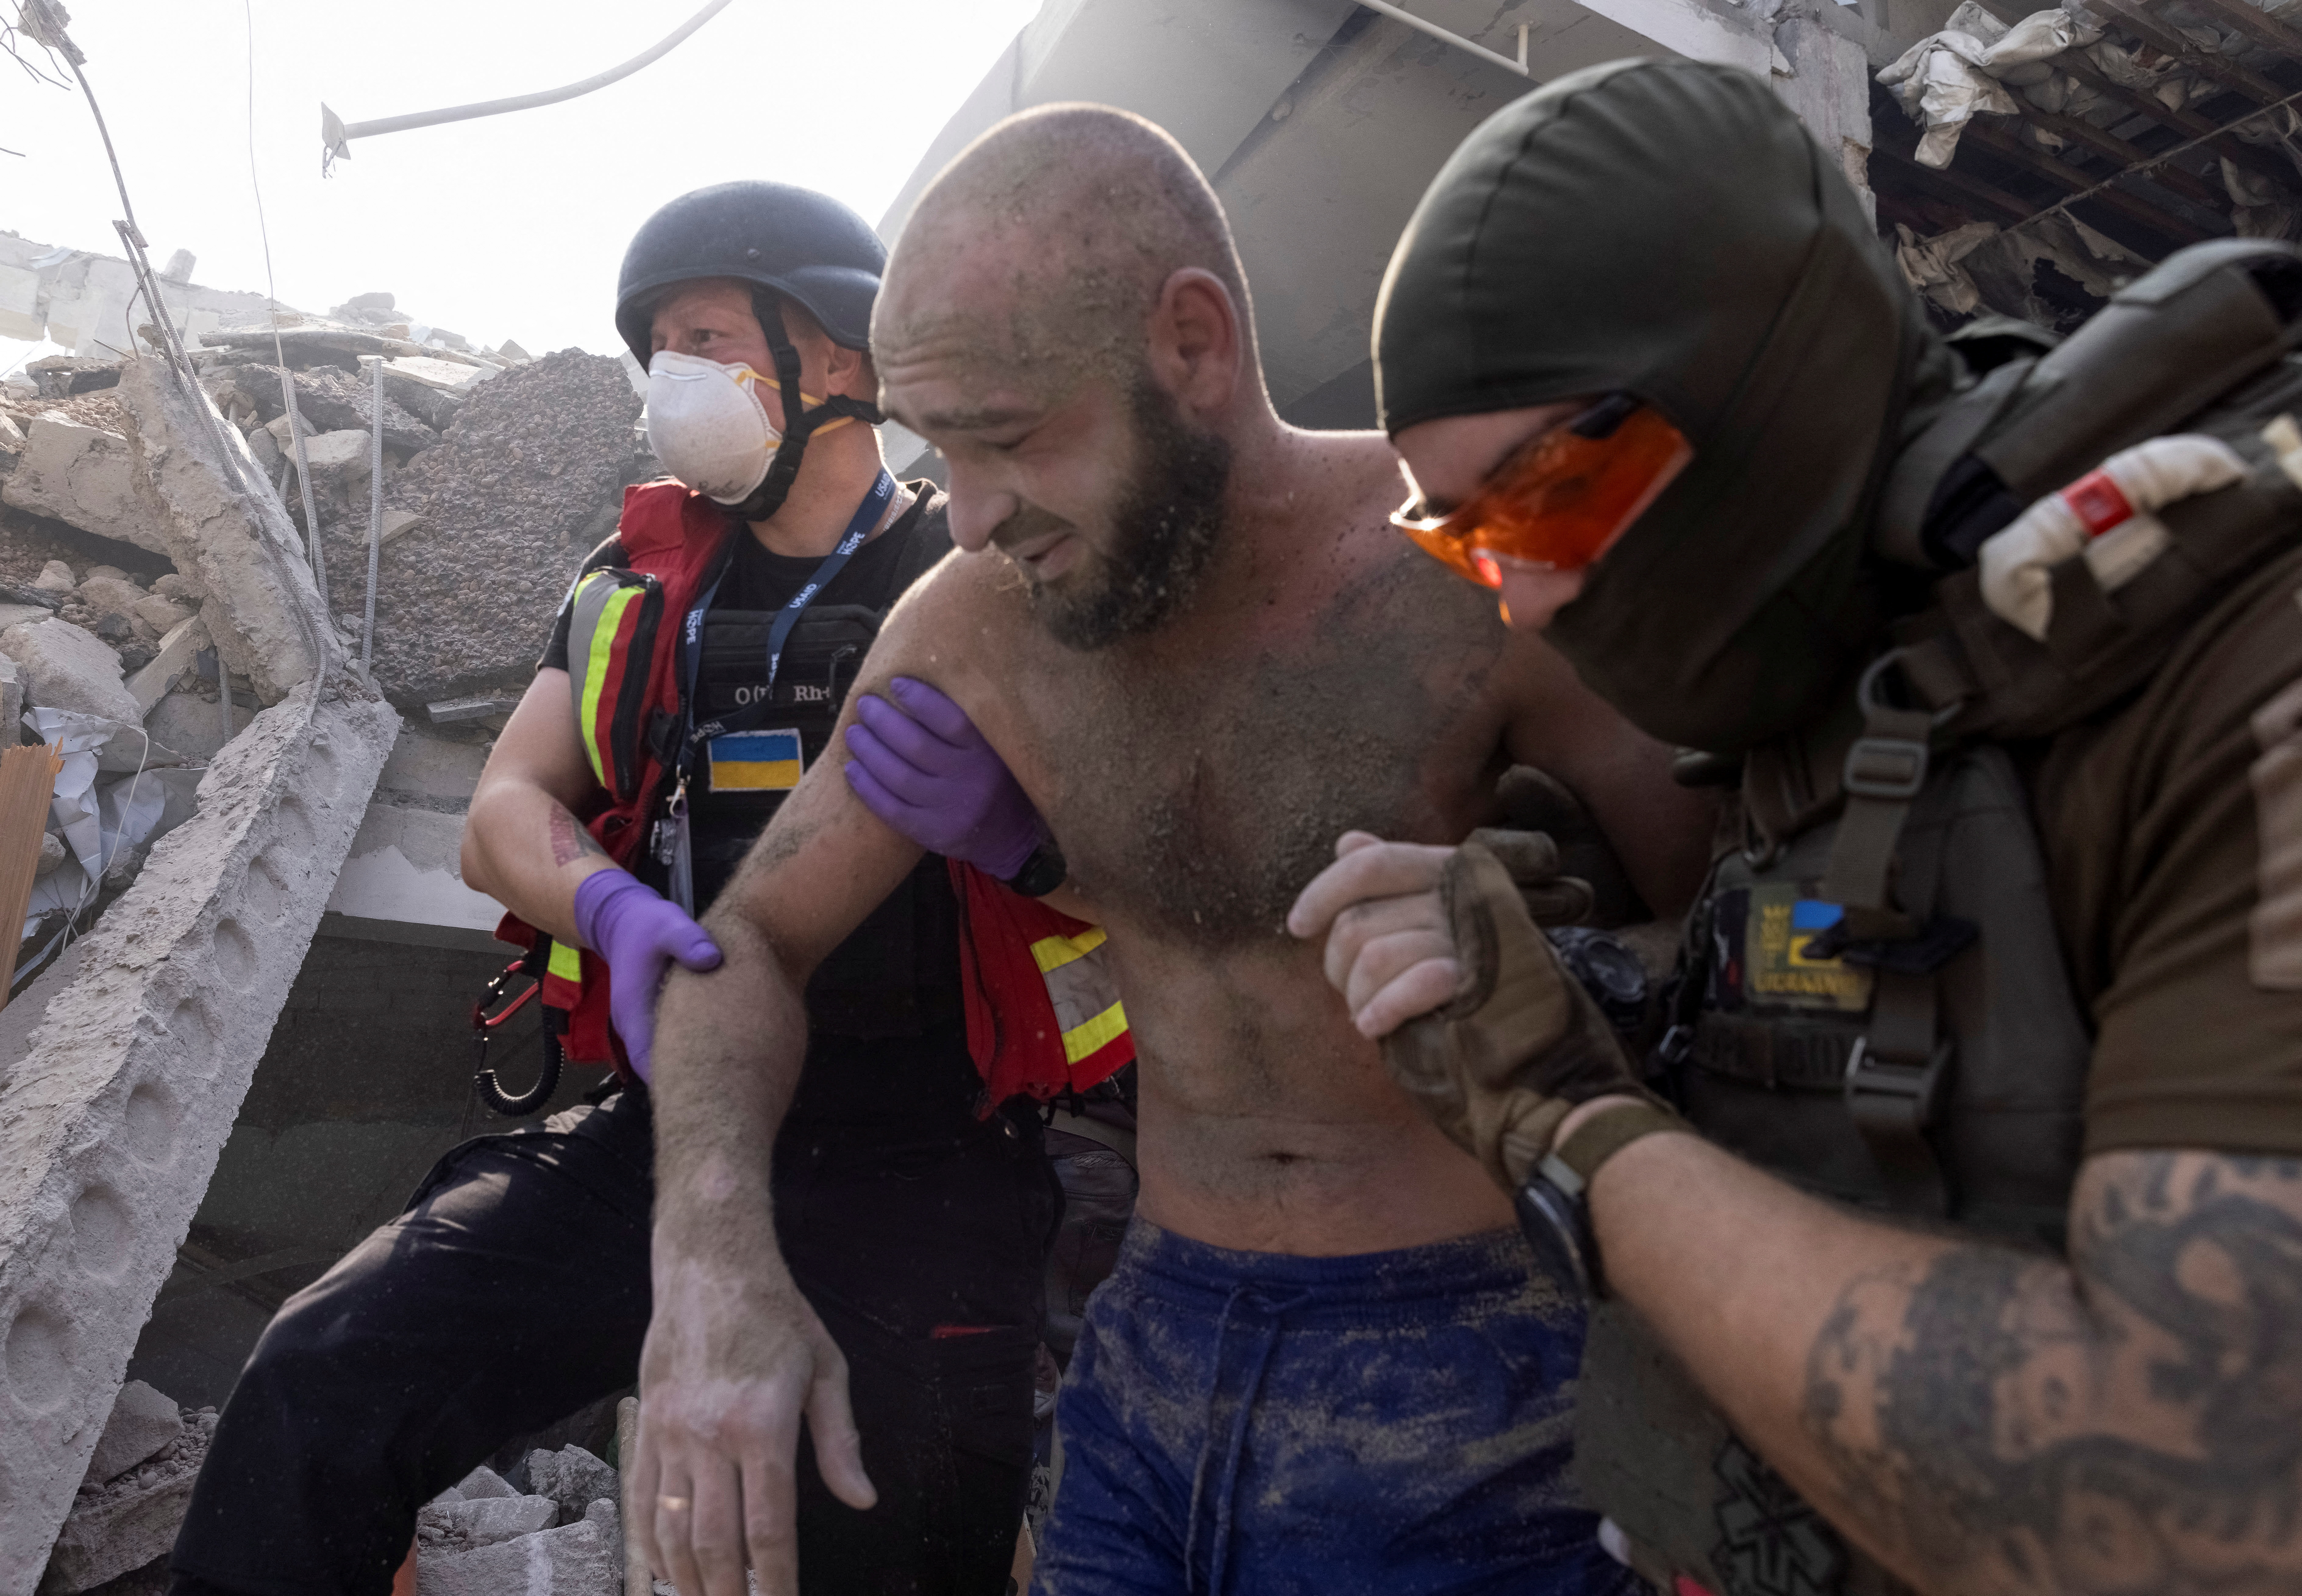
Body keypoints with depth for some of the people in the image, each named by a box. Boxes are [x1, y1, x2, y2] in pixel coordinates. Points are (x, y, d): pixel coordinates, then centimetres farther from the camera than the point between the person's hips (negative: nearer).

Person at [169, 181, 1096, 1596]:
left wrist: (1014, 822, -30)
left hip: (918, 1187, -3)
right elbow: (505, 815, 8)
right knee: (318, 1391, -14)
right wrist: (611, 905, -15)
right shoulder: (642, 582, 12)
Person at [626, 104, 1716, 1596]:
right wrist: (713, 1250, -16)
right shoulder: (974, 628, -7)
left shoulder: (1485, 568, -19)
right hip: (1153, 1349, 4)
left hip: (1467, 1386, -4)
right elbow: (754, 939, 1)